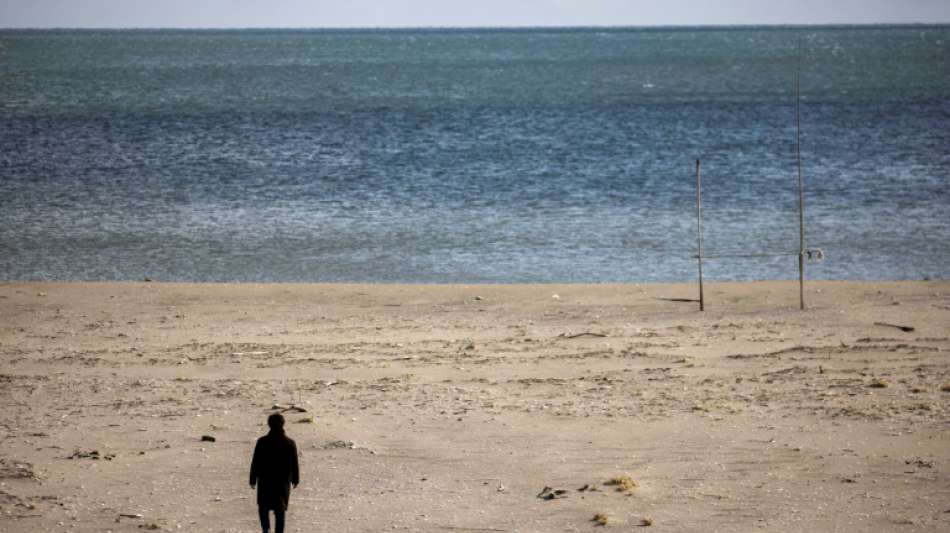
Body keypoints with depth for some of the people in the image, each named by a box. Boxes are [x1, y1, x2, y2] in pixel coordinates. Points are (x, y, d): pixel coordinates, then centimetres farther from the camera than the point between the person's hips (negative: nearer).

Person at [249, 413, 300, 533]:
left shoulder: (262, 442, -11)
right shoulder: (290, 443, -7)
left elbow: (255, 462, -8)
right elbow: (294, 464, 0)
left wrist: (253, 479, 3)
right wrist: (295, 480, 15)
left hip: (265, 480, -1)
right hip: (283, 482, 1)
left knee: (263, 506, 16)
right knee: (280, 510, 10)